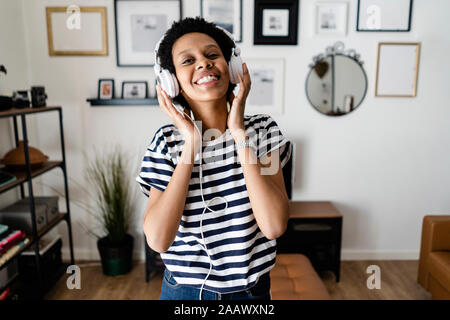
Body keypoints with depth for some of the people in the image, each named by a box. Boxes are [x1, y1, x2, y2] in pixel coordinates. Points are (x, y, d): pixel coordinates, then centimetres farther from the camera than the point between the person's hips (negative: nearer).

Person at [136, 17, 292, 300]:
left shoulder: (263, 129, -10)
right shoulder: (167, 142, -11)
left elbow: (274, 226, -22)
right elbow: (157, 240, -21)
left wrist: (239, 133, -21)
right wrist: (191, 145, -21)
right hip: (184, 289, 0)